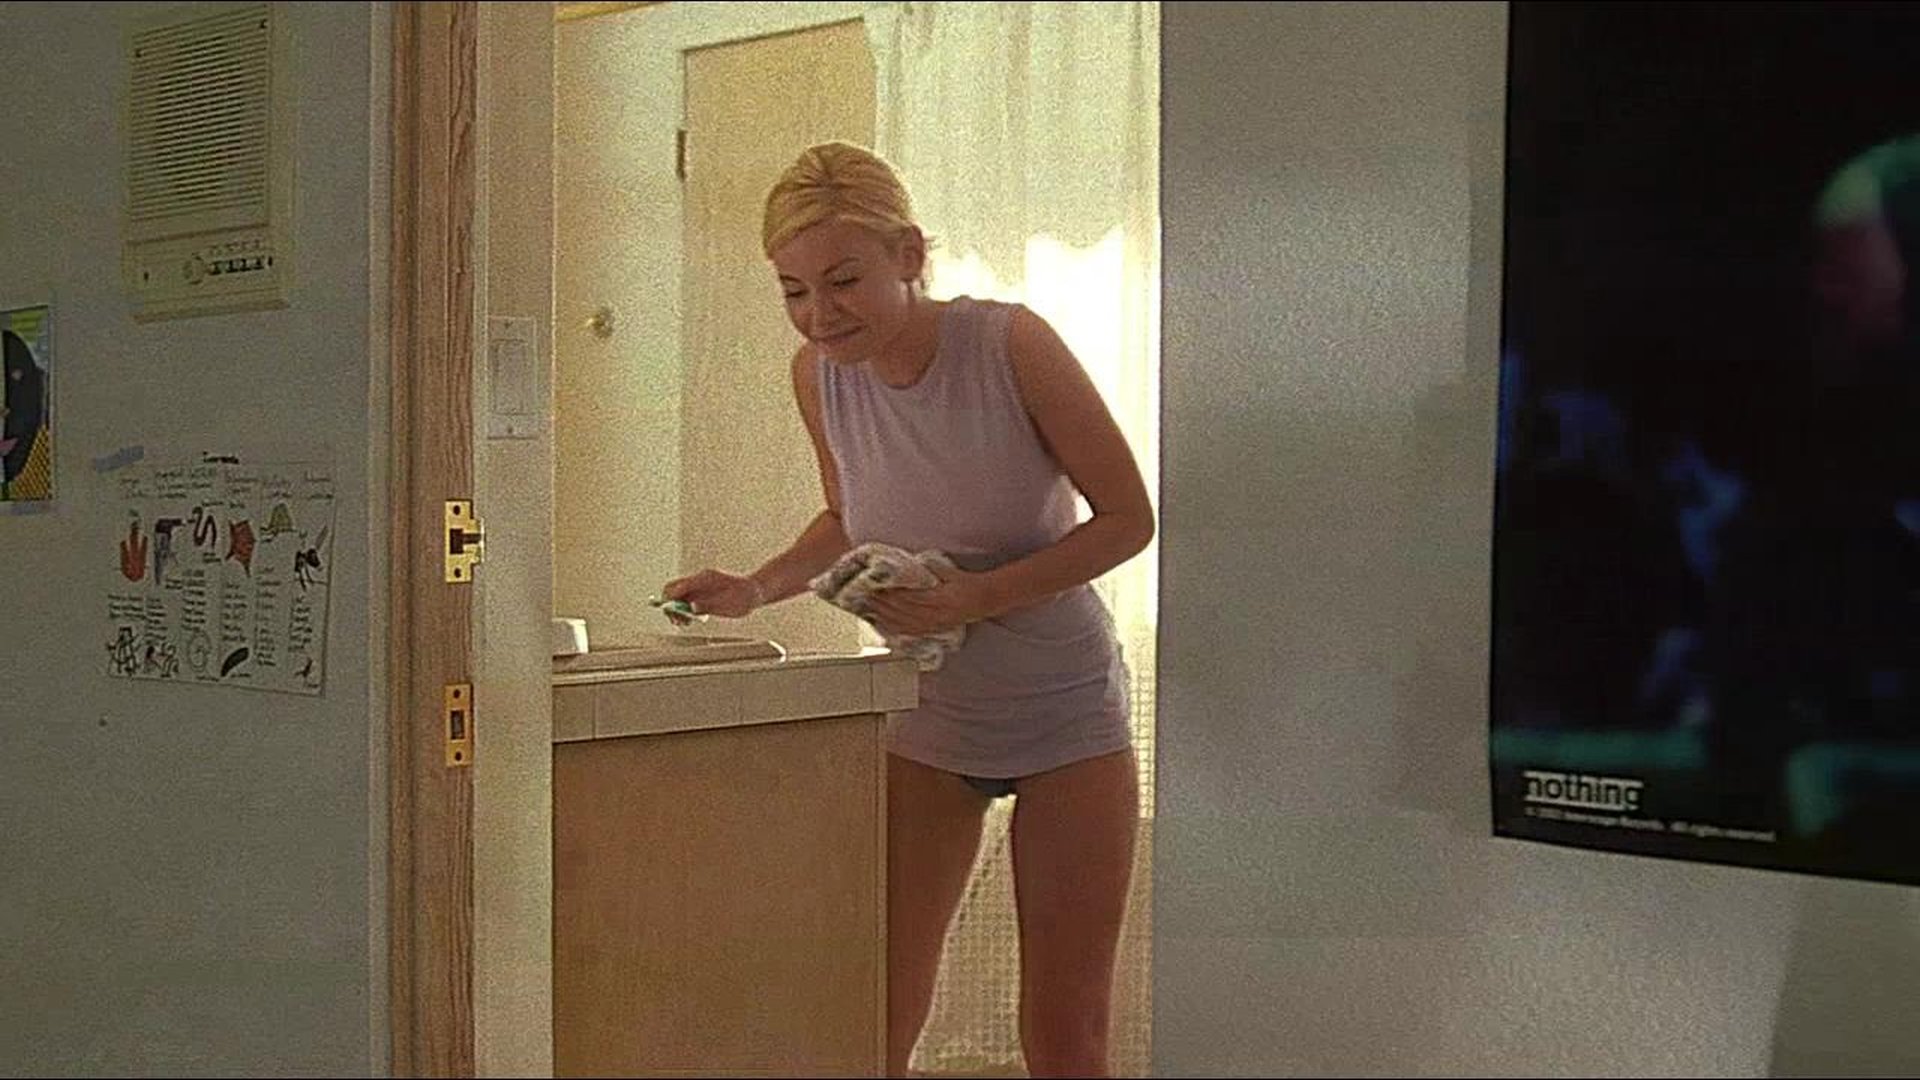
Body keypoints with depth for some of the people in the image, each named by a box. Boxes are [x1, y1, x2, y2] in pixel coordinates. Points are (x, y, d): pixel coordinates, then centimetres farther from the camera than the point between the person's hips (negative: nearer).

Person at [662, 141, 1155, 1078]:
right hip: (925, 719, 3)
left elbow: (1128, 519, -14)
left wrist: (979, 596, -25)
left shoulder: (1010, 345, -21)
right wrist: (756, 589, -8)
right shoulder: (819, 373, -9)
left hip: (1065, 714, -3)